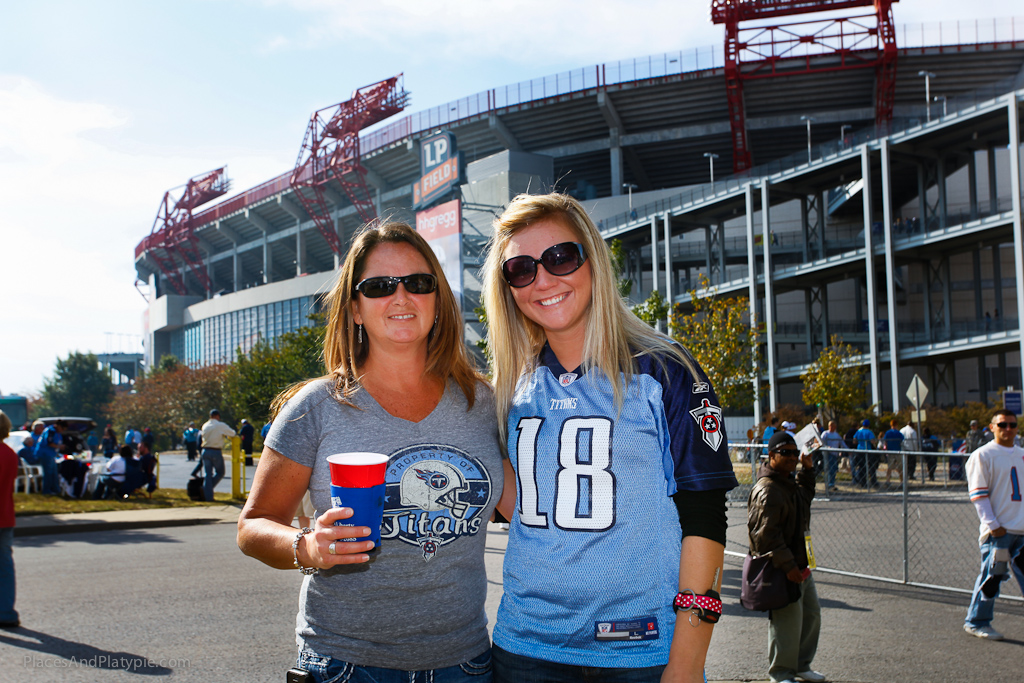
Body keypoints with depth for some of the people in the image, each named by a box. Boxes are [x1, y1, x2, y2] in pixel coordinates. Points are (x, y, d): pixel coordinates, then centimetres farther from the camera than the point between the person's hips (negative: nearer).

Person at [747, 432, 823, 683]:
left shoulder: (788, 482, 13)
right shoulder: (767, 490, -20)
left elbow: (805, 496, 36)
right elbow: (766, 535, -24)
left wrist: (807, 469, 23)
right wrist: (788, 566, -24)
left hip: (799, 566, 10)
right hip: (780, 570, -10)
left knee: (811, 614, 18)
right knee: (788, 621, -3)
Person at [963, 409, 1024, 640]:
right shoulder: (982, 455, -6)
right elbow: (978, 495, -9)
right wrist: (993, 525, -15)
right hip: (998, 530, -6)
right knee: (992, 575, -3)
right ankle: (976, 622, 11)